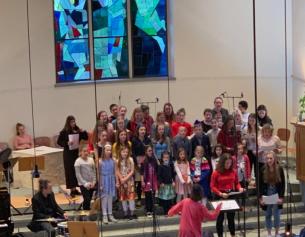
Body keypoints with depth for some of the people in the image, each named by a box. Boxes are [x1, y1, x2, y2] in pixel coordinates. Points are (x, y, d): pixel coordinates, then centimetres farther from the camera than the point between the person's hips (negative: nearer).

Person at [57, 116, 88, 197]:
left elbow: (86, 138, 10)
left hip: (76, 152, 5)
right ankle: (72, 189, 0)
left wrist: (83, 132, -8)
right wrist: (67, 143, -19)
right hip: (68, 153, -5)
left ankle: (75, 188, 17)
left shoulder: (77, 130, 4)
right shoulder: (64, 132, -7)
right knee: (70, 171, -3)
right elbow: (59, 142, -5)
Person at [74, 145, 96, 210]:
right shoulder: (78, 161, -8)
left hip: (91, 184, 4)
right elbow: (78, 174, -10)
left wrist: (94, 182, -4)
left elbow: (94, 172, 9)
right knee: (87, 199, -10)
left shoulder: (91, 160, 5)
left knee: (89, 199, 7)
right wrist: (85, 183, -14)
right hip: (83, 184, -4)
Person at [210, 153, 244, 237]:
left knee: (231, 217, 10)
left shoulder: (233, 171, 2)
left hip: (231, 195, 3)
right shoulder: (216, 173, -10)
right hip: (220, 197, -3)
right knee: (220, 218, 6)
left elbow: (236, 183, 11)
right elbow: (213, 187, -10)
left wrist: (239, 188, -10)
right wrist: (220, 193, -22)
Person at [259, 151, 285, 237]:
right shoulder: (263, 170, -5)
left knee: (277, 215, 3)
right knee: (268, 215, 8)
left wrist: (281, 197, -8)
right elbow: (259, 185, -1)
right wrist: (260, 197, -6)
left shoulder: (279, 169, -6)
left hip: (277, 195, -1)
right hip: (266, 195, 1)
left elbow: (283, 184, -2)